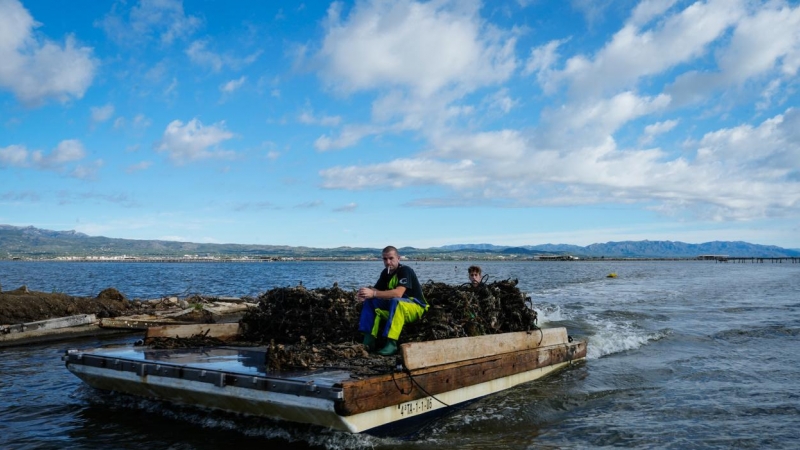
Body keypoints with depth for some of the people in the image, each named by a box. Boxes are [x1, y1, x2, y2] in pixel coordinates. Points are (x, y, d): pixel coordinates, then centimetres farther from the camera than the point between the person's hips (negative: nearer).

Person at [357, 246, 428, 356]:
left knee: (396, 301, -38)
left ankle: (392, 343, -39)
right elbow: (376, 290, -2)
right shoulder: (385, 273, 4)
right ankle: (369, 340, -13)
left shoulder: (405, 270, -20)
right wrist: (365, 294, -26)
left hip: (416, 307, -8)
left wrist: (373, 293, -40)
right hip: (394, 307, 8)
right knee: (370, 301, -7)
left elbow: (398, 293, -35)